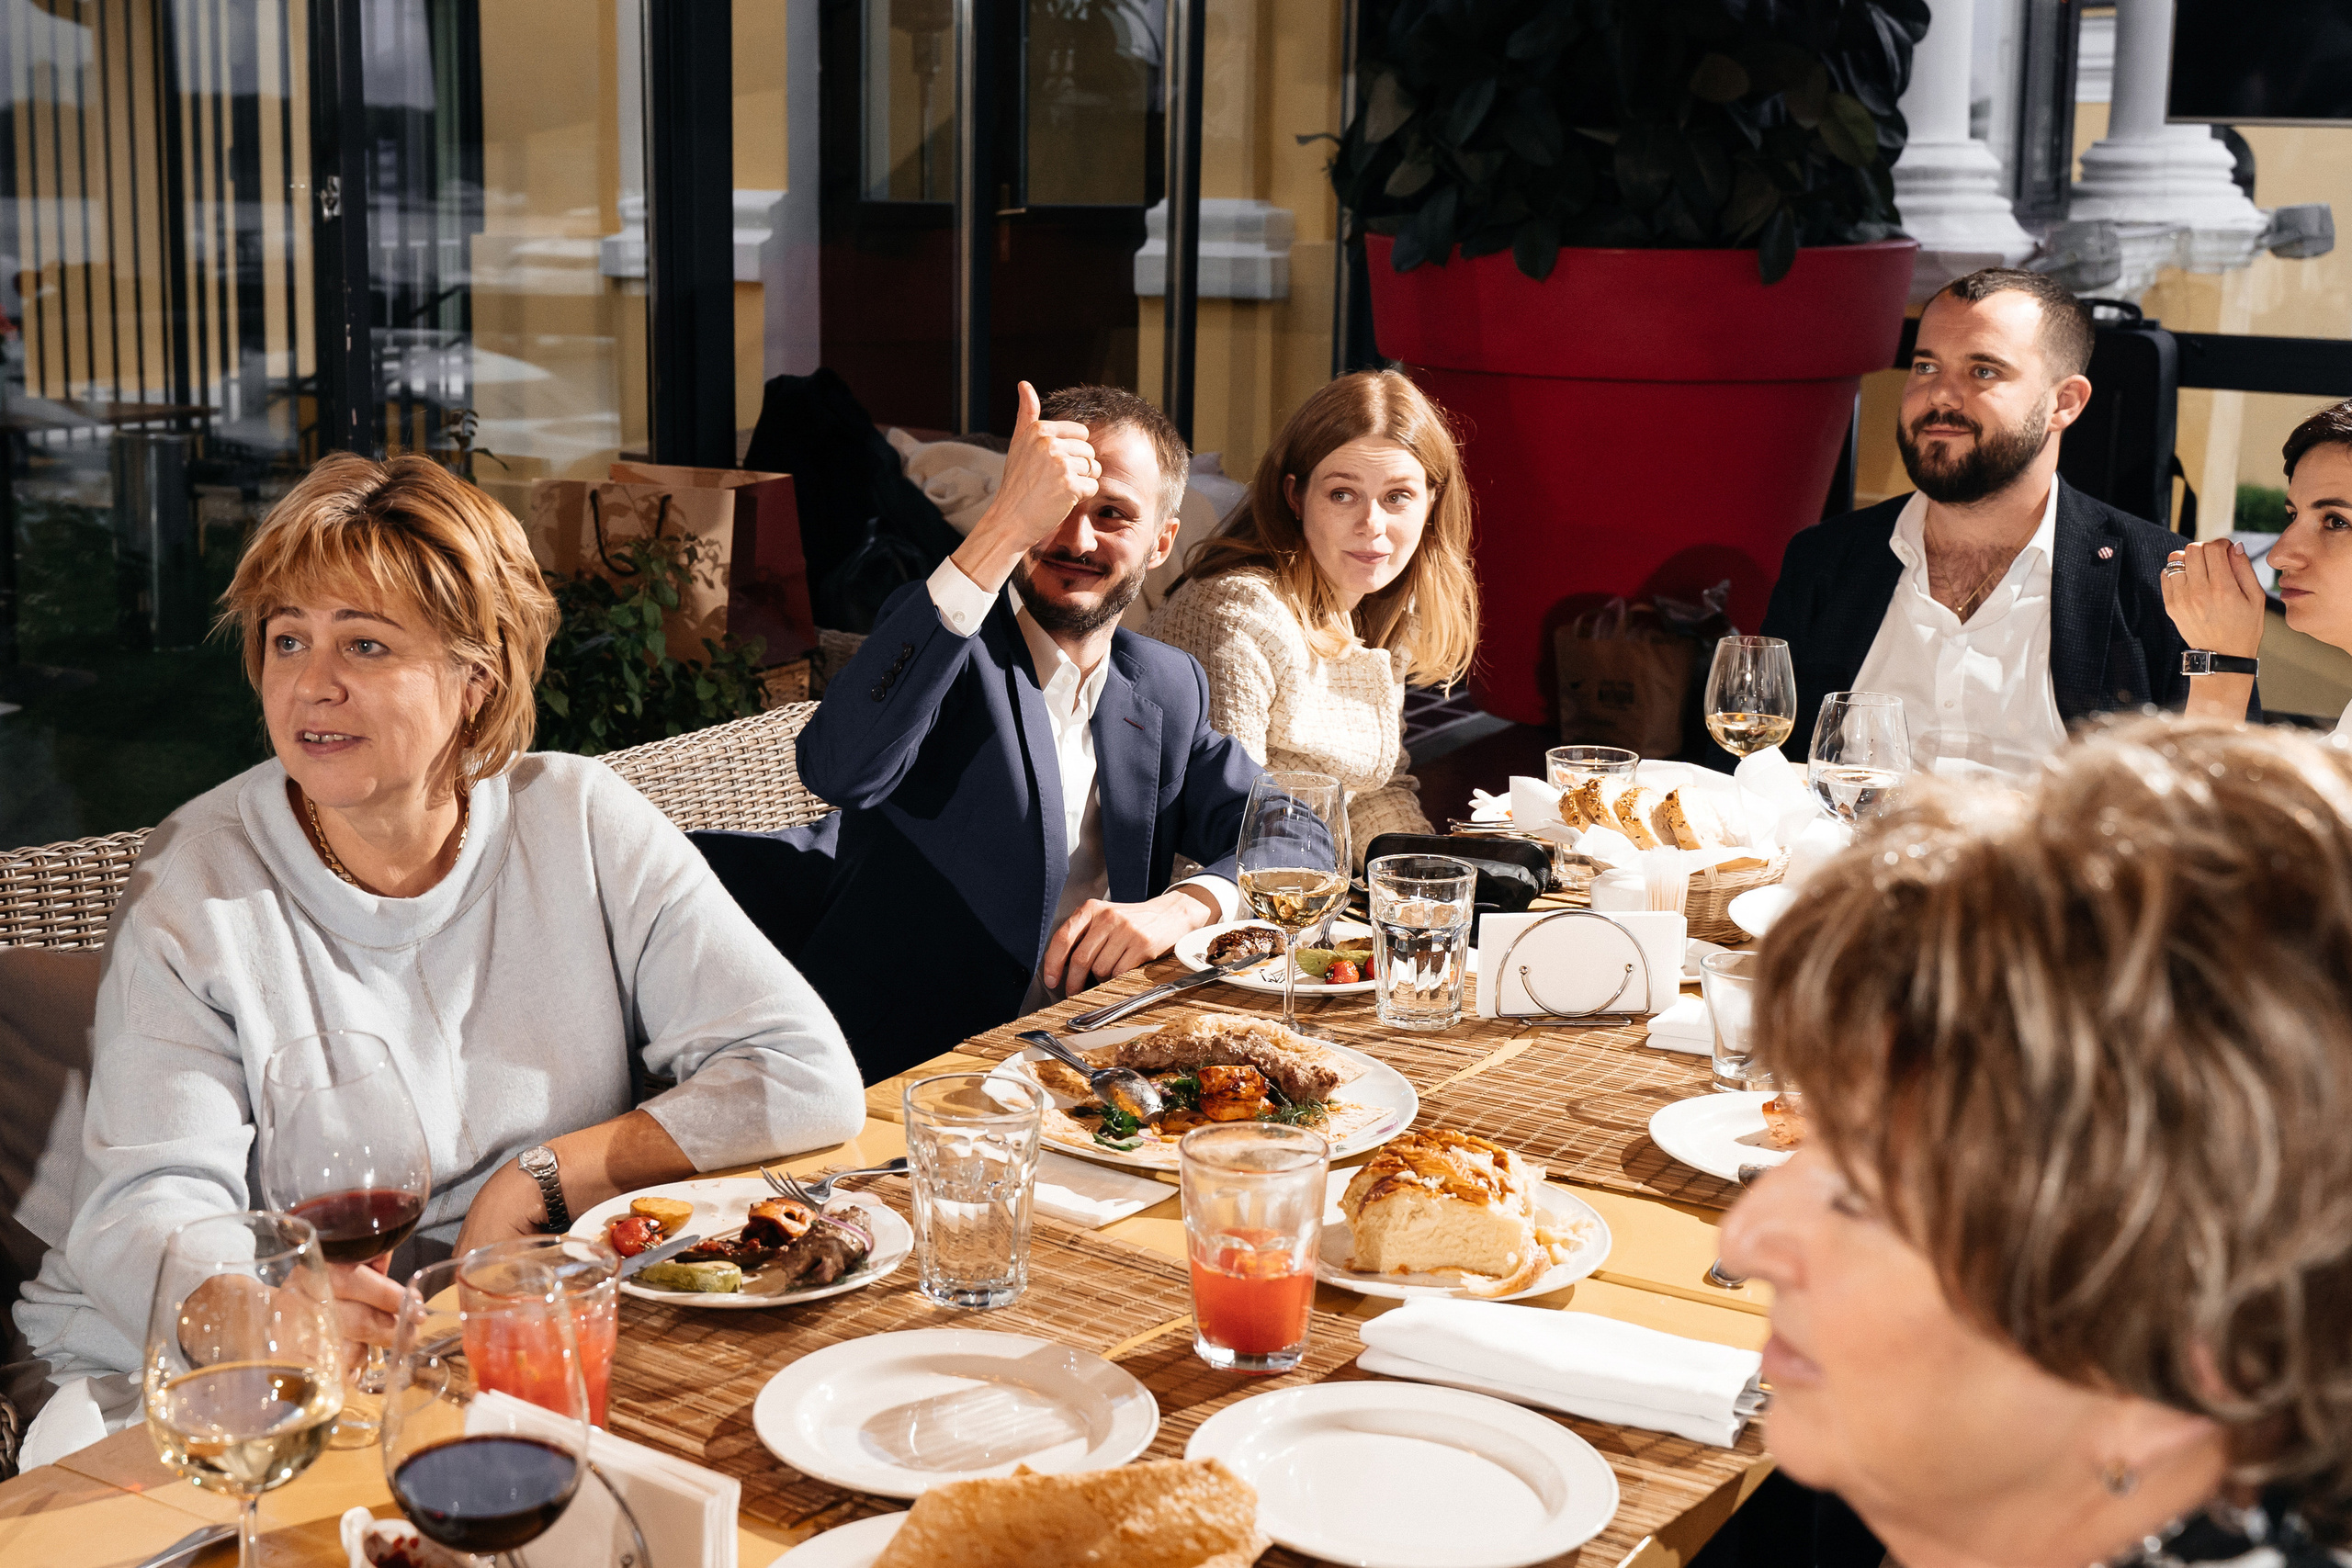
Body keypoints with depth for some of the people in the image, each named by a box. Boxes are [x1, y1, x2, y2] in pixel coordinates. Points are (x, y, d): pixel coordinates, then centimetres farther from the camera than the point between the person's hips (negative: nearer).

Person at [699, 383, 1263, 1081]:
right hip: (889, 1072, -5)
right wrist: (1005, 525, -25)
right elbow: (841, 769, -24)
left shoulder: (1169, 689, 15)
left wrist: (1179, 907, -12)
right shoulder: (944, 632, -2)